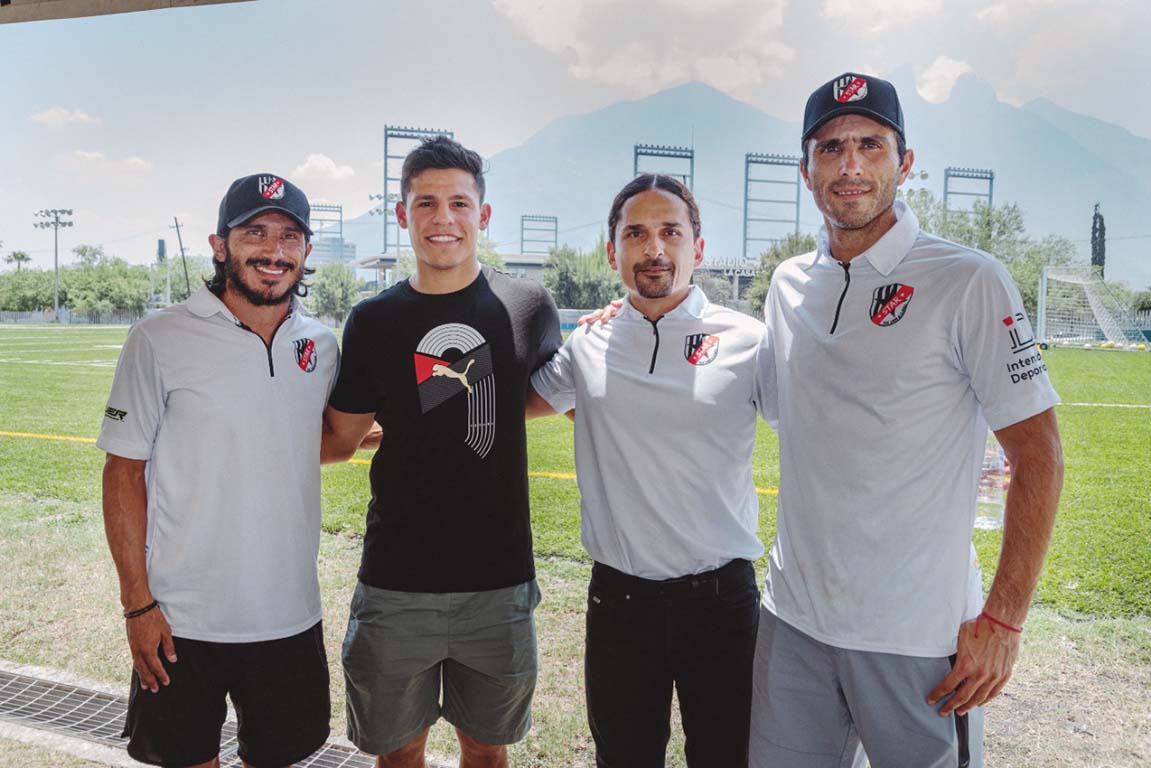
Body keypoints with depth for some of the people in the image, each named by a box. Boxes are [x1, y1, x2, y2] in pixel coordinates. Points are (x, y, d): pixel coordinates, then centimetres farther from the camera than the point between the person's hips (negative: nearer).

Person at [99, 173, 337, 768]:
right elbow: (124, 472, -7)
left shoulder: (321, 346, 3)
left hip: (291, 618, 3)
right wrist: (136, 602, -9)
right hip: (181, 621, -3)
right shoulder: (160, 339, -9)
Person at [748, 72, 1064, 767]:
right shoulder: (787, 286, 6)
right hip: (792, 620, 5)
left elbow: (1038, 454, -9)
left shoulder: (968, 281, -9)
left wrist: (1003, 620, -11)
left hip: (920, 635, -4)